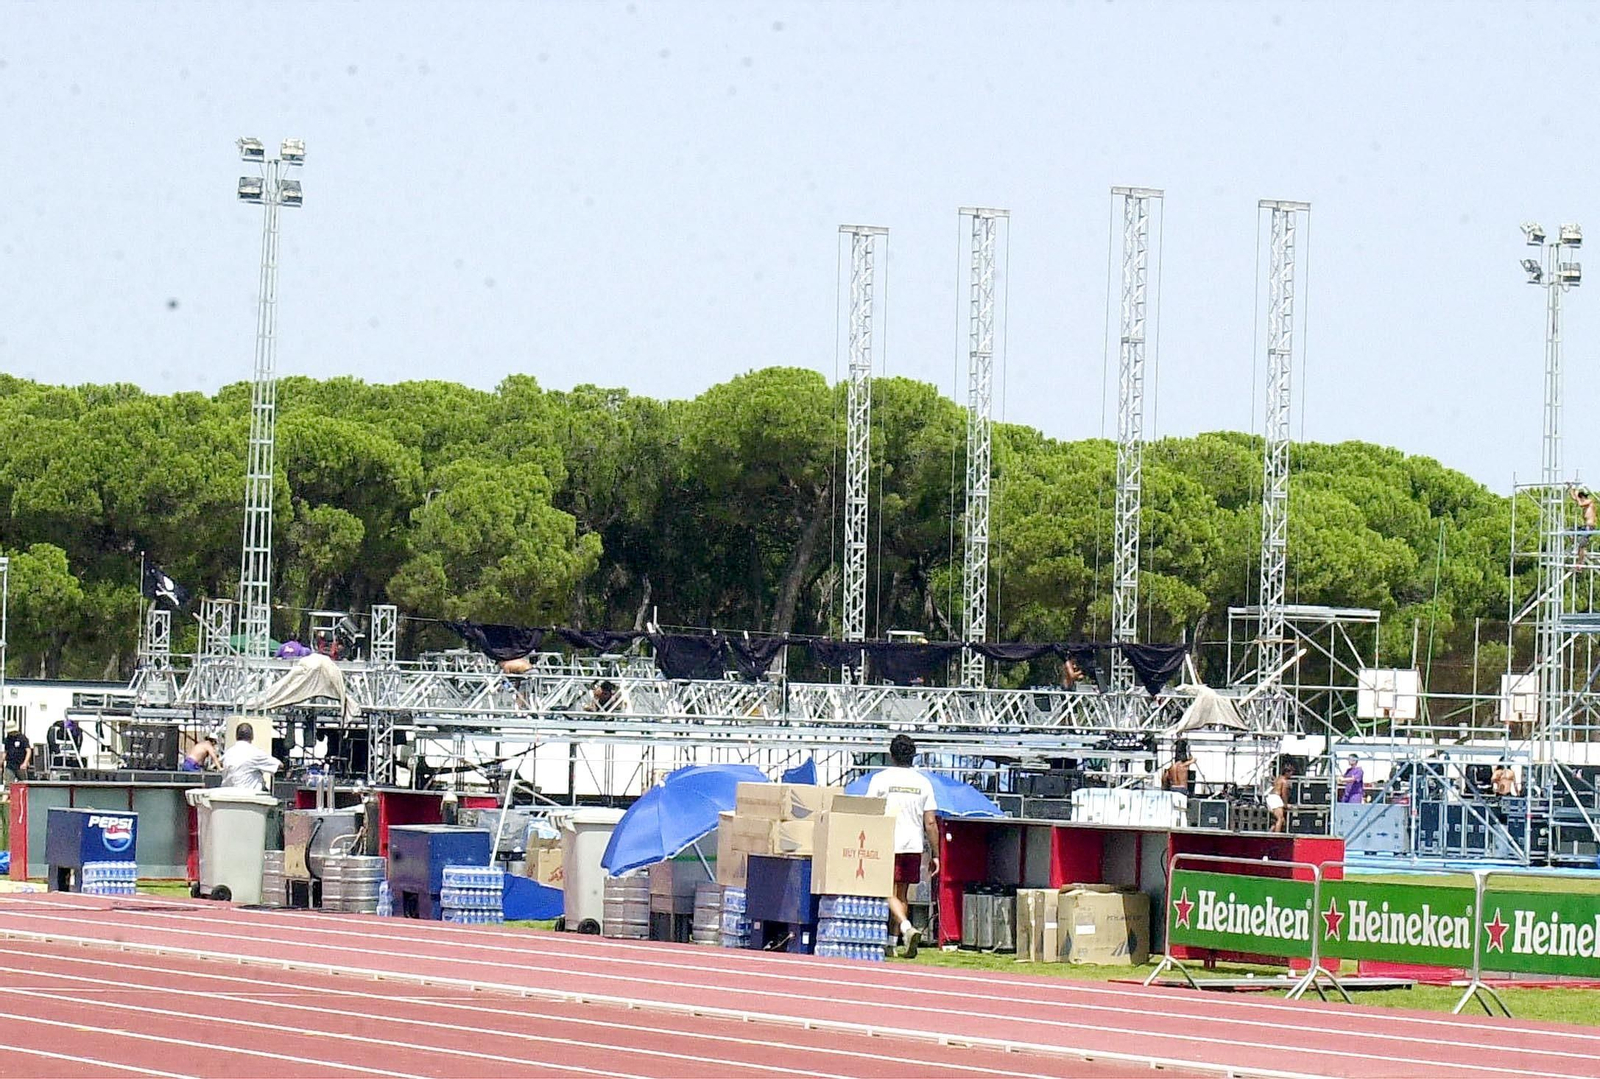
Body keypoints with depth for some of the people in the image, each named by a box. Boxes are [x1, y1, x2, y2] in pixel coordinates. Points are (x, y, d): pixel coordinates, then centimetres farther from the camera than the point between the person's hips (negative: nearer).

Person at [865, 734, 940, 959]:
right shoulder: (923, 782, 5)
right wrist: (935, 854, 9)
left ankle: (907, 927, -29)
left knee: (890, 894, -5)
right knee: (902, 895, 13)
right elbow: (930, 822, 4)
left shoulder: (881, 779, -3)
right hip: (914, 846, 4)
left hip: (887, 845, -4)